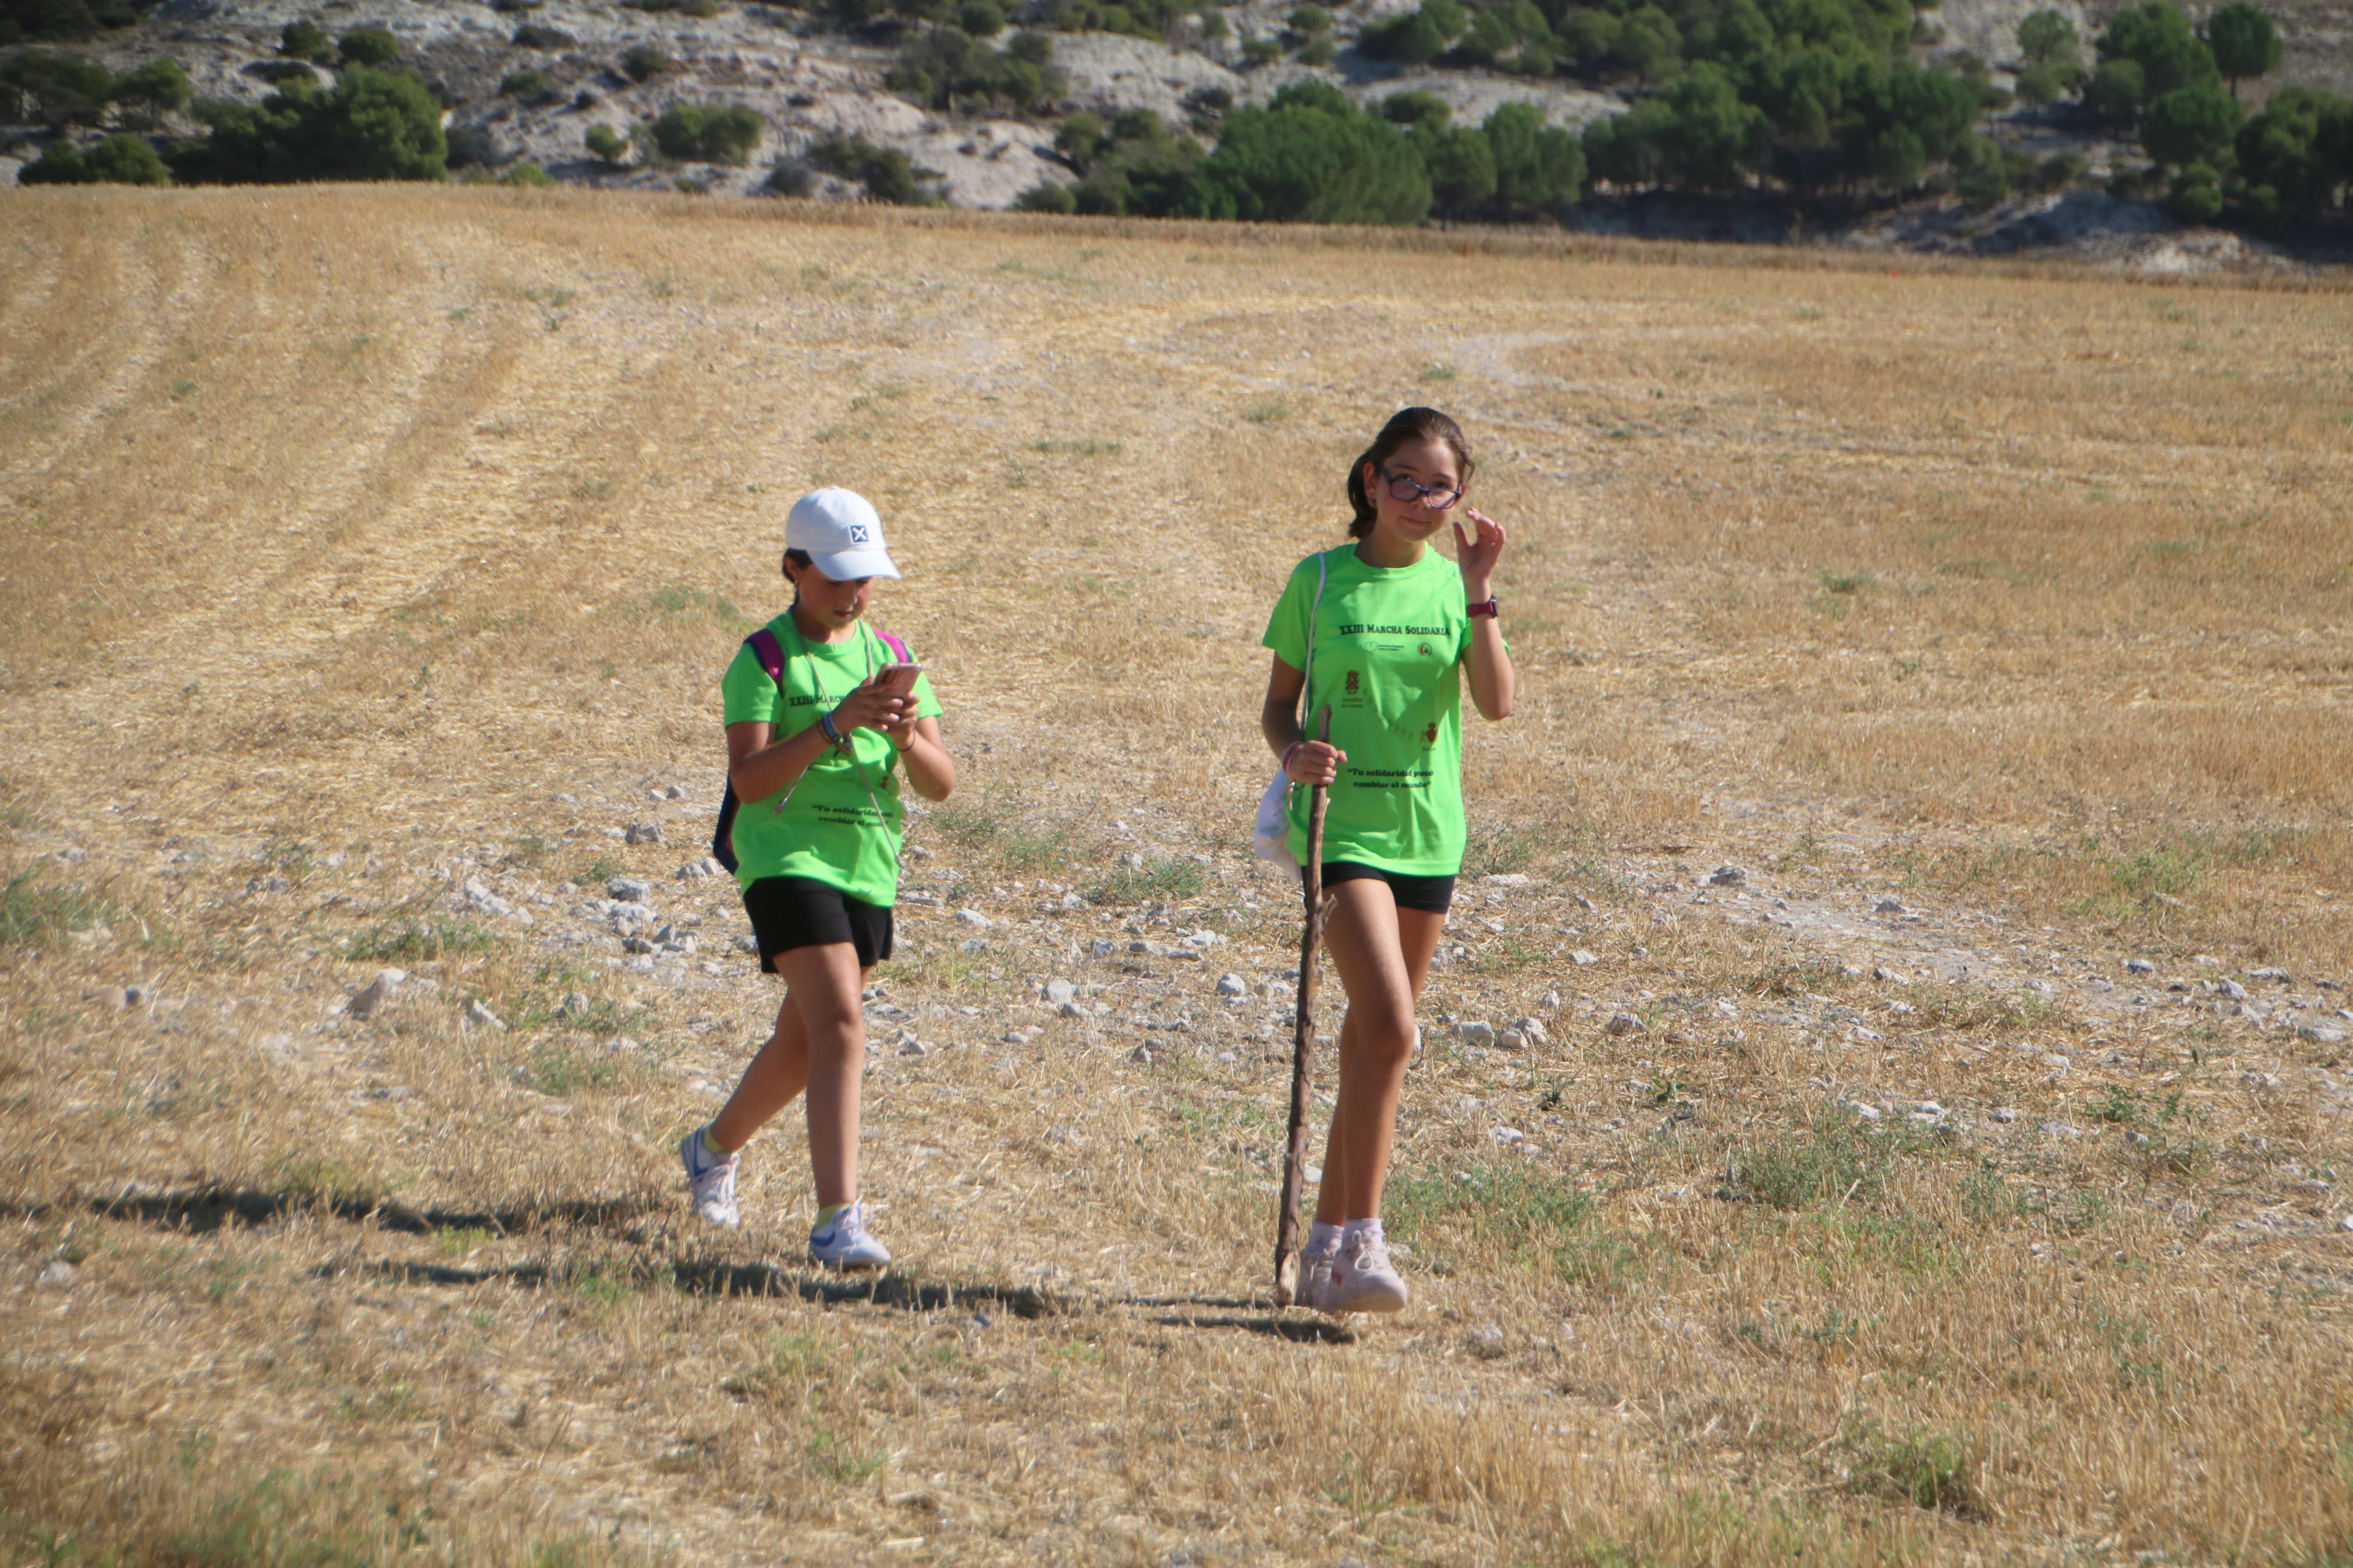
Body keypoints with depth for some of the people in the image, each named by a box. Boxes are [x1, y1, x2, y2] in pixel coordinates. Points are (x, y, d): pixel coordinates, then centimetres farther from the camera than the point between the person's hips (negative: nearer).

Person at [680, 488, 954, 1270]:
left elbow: (941, 784, 6)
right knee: (840, 1027, -21)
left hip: (869, 867, 6)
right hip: (786, 859, -6)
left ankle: (714, 1147, 44)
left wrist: (908, 737, -16)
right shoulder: (763, 659, -5)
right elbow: (749, 778, -16)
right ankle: (837, 1220, -25)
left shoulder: (891, 656, 10)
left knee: (802, 1046, 17)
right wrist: (835, 723, -25)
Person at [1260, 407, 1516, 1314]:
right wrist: (1292, 751, -16)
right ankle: (1361, 1240, -16)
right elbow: (1279, 701, 5)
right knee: (1390, 1028, -20)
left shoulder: (1453, 586, 5)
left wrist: (1477, 592, -15)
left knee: (1376, 1037, 11)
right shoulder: (1320, 580, -1)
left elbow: (1497, 704, -7)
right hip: (1341, 823, -4)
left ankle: (1328, 1242, 22)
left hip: (1427, 830, 4)